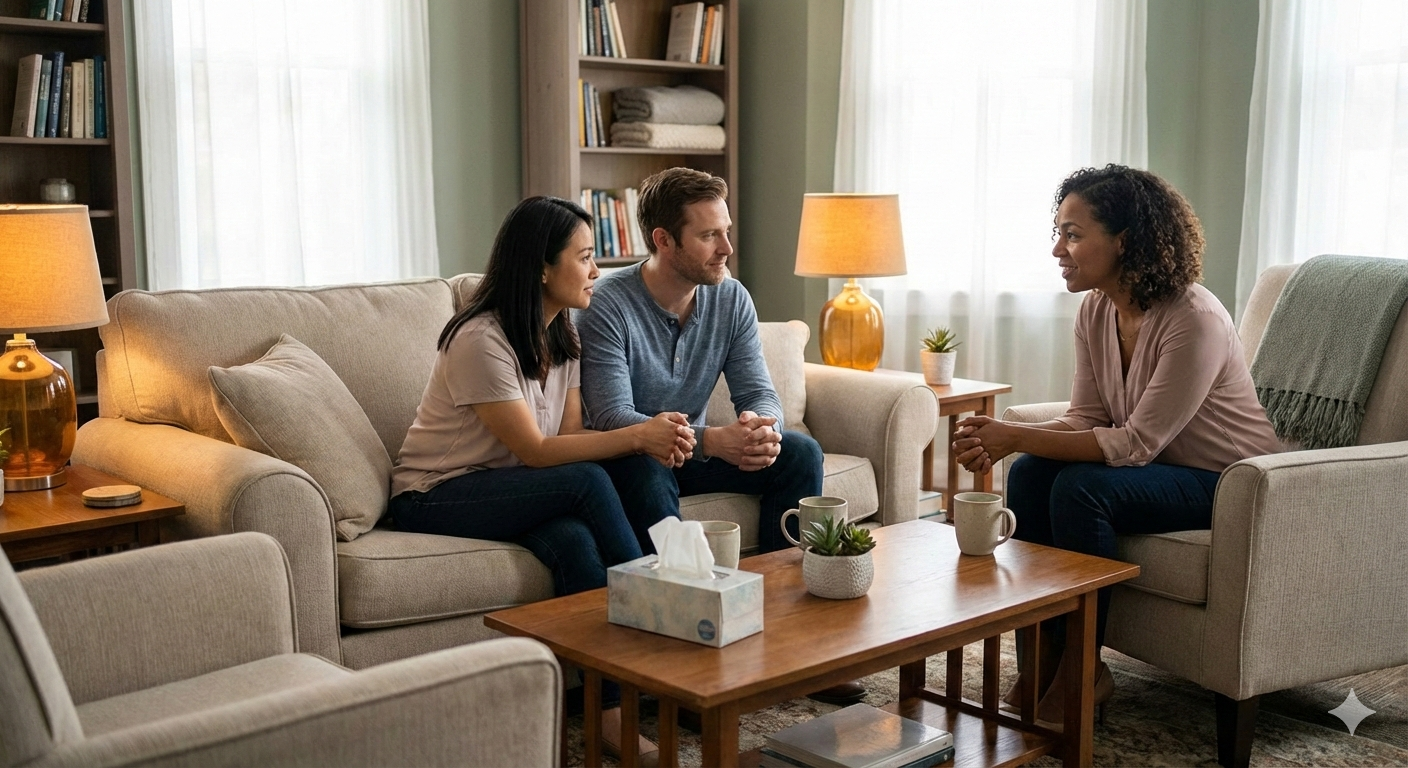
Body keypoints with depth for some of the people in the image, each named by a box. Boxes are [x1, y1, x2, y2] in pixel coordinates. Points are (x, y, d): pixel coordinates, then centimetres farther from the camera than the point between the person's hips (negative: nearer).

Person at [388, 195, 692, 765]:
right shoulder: (480, 340, -21)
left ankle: (612, 710, -24)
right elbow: (536, 451, -23)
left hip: (506, 491, 7)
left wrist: (651, 442, -21)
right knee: (587, 482, -30)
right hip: (434, 498, -6)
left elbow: (570, 435, -3)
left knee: (575, 541, -31)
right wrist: (637, 435, -25)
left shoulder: (561, 336, 4)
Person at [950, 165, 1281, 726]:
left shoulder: (1194, 320, -27)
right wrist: (1002, 441, -21)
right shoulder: (1097, 311, -2)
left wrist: (1018, 436, -32)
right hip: (1159, 470, 8)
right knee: (1029, 473, -14)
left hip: (1225, 484, -8)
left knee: (1081, 487, -29)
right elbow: (1087, 420, -1)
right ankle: (1040, 659, -7)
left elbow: (1137, 443, -28)